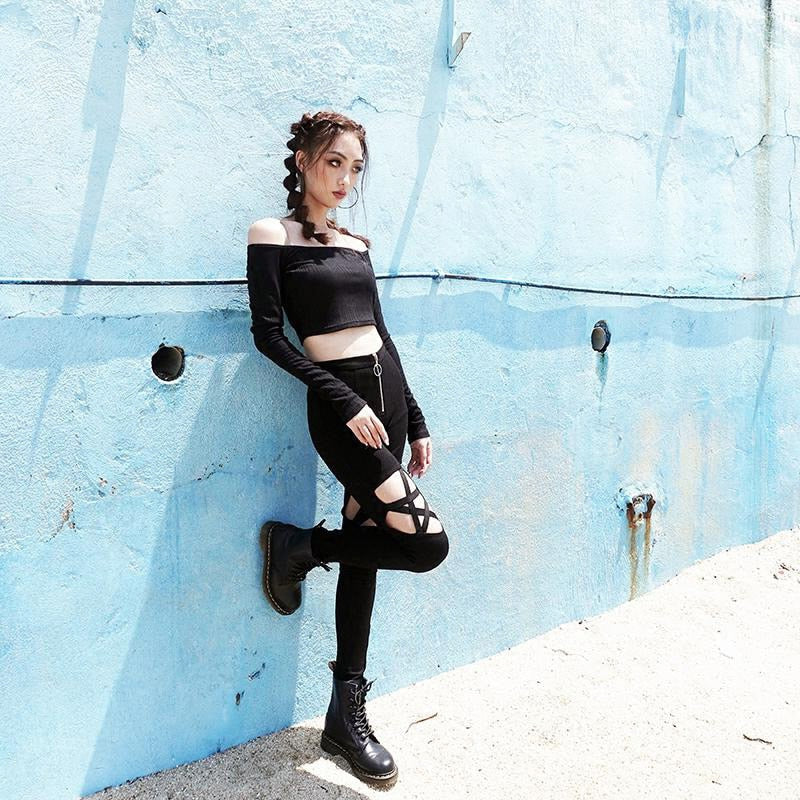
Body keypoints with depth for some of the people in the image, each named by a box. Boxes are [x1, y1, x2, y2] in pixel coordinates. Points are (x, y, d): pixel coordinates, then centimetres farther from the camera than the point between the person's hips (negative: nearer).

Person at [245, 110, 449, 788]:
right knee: (426, 541, -14)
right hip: (338, 403, -6)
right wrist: (343, 398, -15)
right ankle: (300, 546, 10)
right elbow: (269, 334, -9)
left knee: (365, 552, 7)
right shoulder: (273, 235, -2)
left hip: (386, 394, 6)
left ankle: (347, 714, 18)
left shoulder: (357, 244, 15)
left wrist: (417, 424, 15)